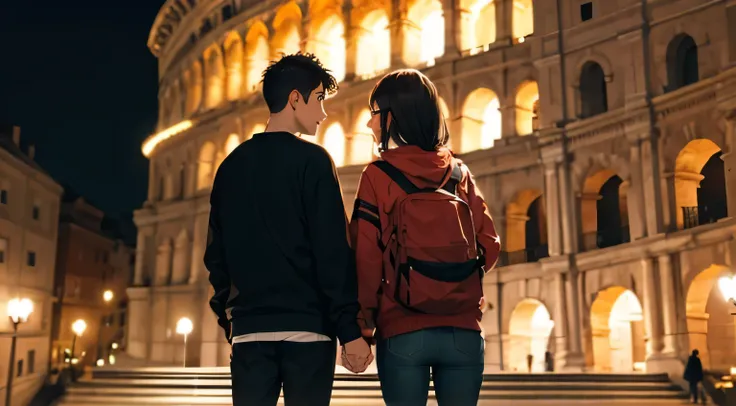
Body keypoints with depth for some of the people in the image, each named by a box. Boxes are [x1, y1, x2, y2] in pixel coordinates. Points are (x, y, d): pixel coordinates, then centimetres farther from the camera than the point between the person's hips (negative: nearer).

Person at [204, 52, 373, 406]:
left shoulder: (231, 166, 11)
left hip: (249, 330, 5)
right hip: (307, 328, -5)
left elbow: (216, 253, 13)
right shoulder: (312, 160, -5)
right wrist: (350, 330, -11)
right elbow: (333, 252, -12)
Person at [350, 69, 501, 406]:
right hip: (464, 330, 3)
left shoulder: (378, 175, -4)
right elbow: (490, 246, 4)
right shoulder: (460, 173, 6)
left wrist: (363, 322, -3)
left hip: (402, 331, -3)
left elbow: (366, 256, -9)